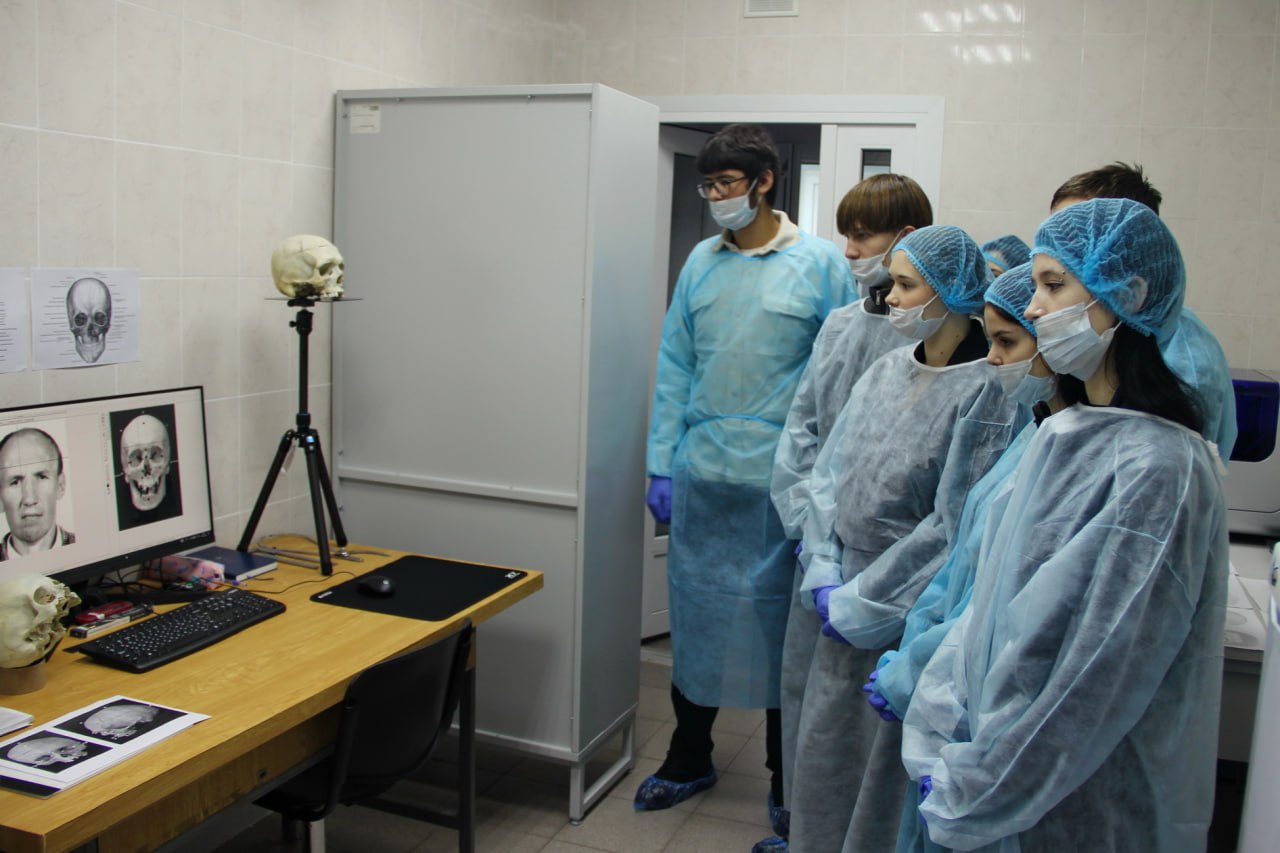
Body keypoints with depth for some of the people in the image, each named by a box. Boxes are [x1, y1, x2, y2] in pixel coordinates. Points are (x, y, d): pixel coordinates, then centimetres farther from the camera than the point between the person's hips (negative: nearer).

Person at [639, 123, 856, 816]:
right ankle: (688, 759, 32)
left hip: (781, 481, -3)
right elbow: (674, 366, 8)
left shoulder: (821, 264, -3)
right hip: (699, 475, 4)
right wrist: (662, 463, 3)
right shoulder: (702, 261, 7)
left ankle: (786, 780, 28)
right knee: (694, 615, 13)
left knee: (778, 621, 9)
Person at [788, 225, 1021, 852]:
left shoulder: (985, 392, -15)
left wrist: (861, 604, -13)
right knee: (823, 748, 16)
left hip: (912, 612, -6)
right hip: (847, 600, 6)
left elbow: (952, 524, -17)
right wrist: (825, 576, -3)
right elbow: (829, 474, 6)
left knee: (885, 764, 8)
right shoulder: (885, 370, 4)